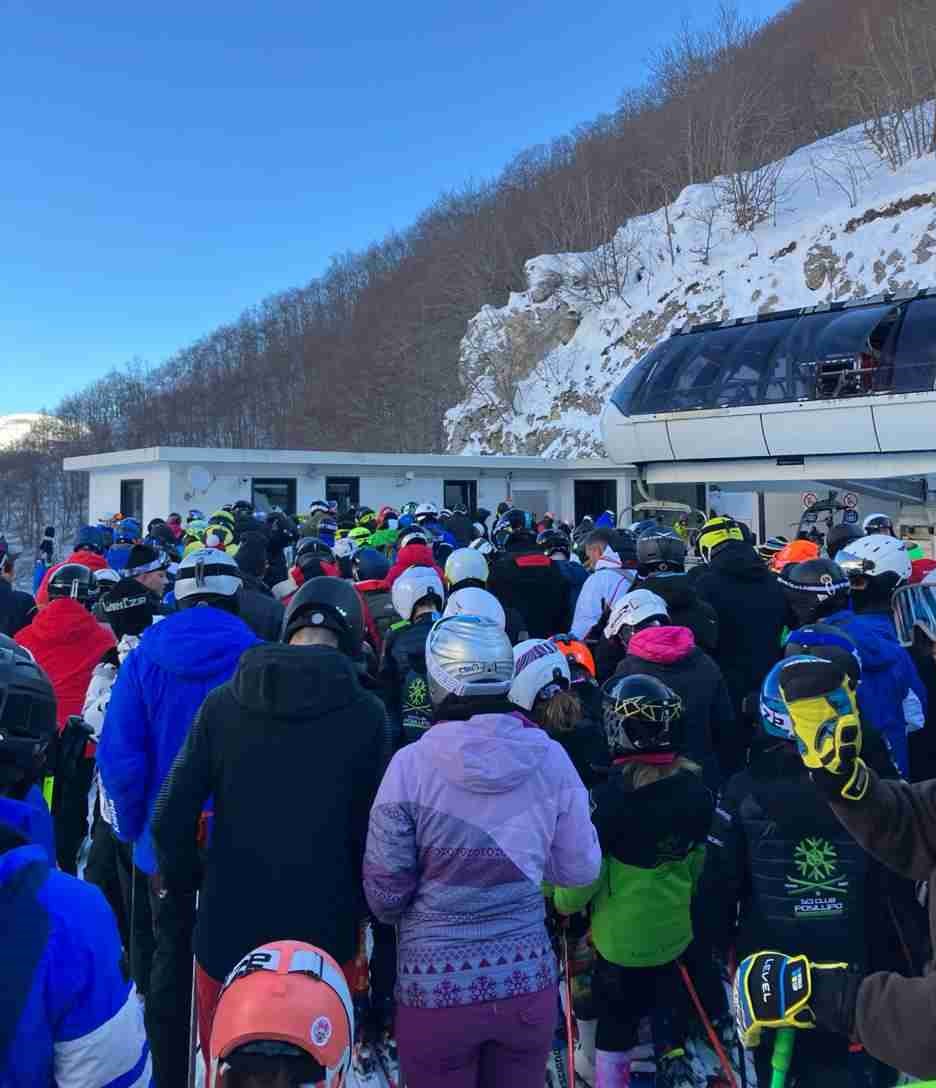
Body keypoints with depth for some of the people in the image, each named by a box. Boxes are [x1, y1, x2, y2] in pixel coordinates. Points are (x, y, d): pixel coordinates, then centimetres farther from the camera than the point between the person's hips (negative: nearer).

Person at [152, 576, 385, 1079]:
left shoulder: (223, 702, -6)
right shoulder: (365, 714, -11)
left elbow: (171, 819, -6)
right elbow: (372, 831, -7)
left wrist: (186, 883, 11)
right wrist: (361, 912, 9)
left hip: (228, 930, 2)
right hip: (322, 934, -1)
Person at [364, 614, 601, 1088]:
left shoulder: (411, 765, -18)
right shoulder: (551, 758, -10)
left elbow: (385, 891, -10)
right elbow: (581, 869, 1)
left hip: (436, 989, -2)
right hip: (527, 983, 2)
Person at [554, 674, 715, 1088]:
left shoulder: (609, 796, -27)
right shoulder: (695, 791, -11)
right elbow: (698, 858, 4)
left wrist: (563, 904, 0)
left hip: (620, 934, -3)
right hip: (674, 929, 4)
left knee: (616, 1016, 16)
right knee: (667, 1001, 27)